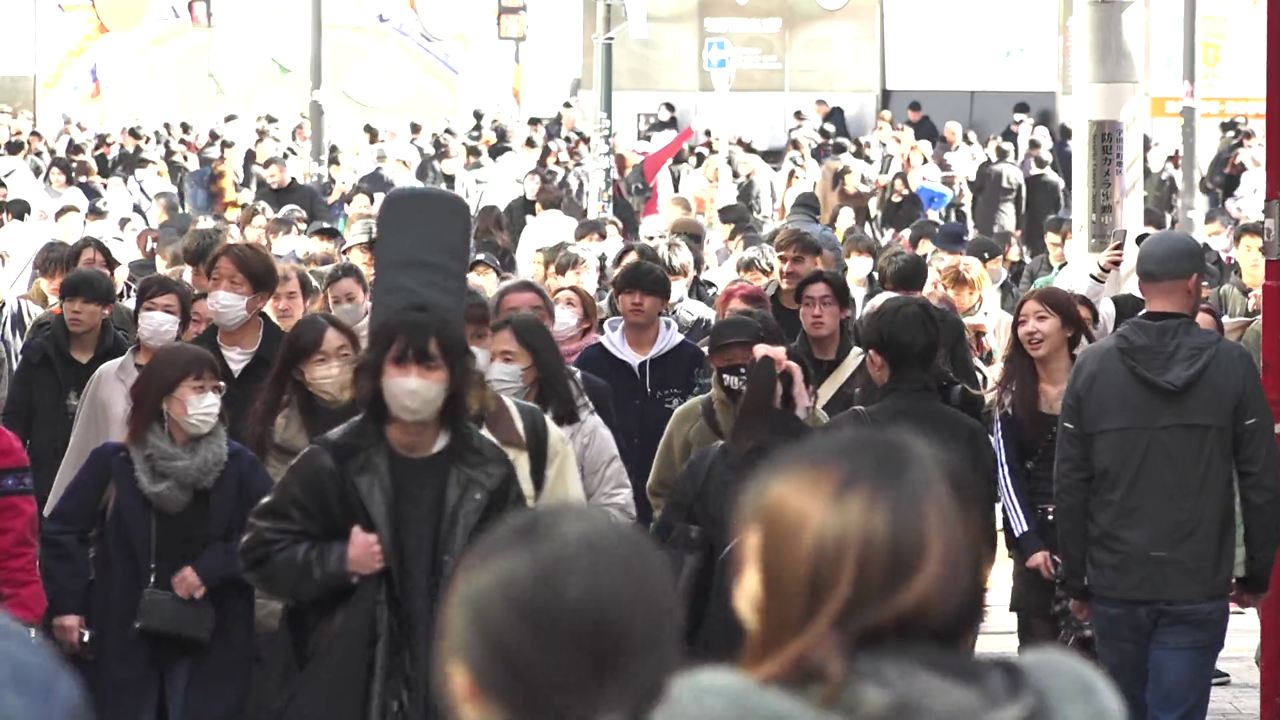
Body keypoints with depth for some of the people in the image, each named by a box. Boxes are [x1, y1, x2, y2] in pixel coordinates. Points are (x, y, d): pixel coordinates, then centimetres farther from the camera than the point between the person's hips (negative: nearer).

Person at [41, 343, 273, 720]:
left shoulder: (239, 465, 1)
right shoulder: (113, 461, -1)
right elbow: (61, 530, 3)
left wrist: (211, 568, -17)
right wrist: (66, 603, -5)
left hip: (208, 642, 0)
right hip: (123, 638, 0)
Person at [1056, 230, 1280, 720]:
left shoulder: (1092, 366, 1)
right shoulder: (1231, 366, -4)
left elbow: (1070, 485, 2)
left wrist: (1076, 579, 10)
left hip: (1115, 587, 2)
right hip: (1198, 588, -2)